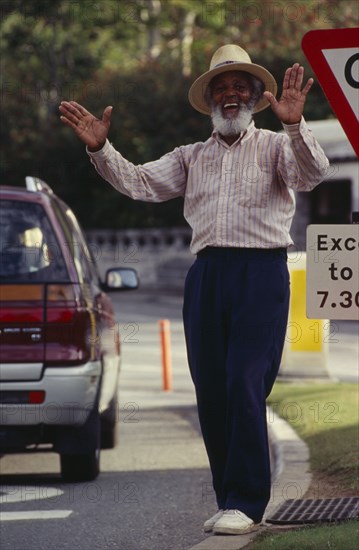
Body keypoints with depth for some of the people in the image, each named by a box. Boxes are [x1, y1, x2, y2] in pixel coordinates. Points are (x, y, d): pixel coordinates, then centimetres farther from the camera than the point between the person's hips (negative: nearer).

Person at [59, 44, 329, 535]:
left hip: (261, 273, -5)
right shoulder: (191, 157, 20)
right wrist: (100, 148, -6)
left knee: (245, 385, -13)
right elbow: (139, 182, 10)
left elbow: (311, 173, -11)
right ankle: (230, 499, 12)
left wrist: (295, 126, -29)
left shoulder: (275, 147, 8)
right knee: (211, 392, 3)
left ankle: (246, 503, -10)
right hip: (206, 274, 5)